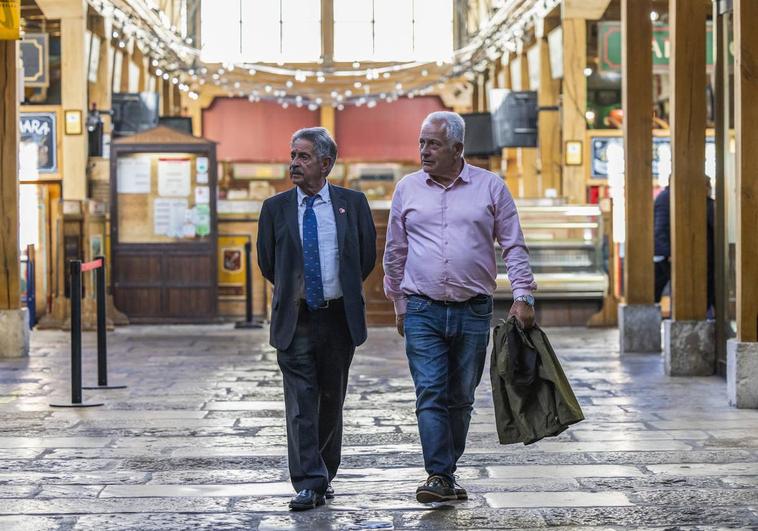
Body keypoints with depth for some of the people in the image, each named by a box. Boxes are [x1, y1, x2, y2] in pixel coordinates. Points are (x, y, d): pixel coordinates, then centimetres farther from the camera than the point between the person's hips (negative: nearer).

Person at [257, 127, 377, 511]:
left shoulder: (352, 203, 1)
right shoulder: (275, 208, 2)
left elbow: (367, 257, 8)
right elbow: (267, 263, 11)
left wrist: (342, 290, 12)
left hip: (339, 317, 1)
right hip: (295, 320, -1)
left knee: (332, 401, 11)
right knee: (301, 403, -7)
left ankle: (324, 477, 24)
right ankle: (308, 484, -8)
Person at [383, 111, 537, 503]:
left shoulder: (490, 187, 3)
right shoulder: (407, 189, 6)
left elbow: (514, 246, 5)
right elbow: (395, 252, 15)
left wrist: (523, 296, -3)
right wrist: (399, 305, 17)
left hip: (473, 310, 0)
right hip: (422, 310, 0)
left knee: (460, 398, 8)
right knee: (431, 395, -10)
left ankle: (447, 473, 20)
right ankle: (439, 476, -12)